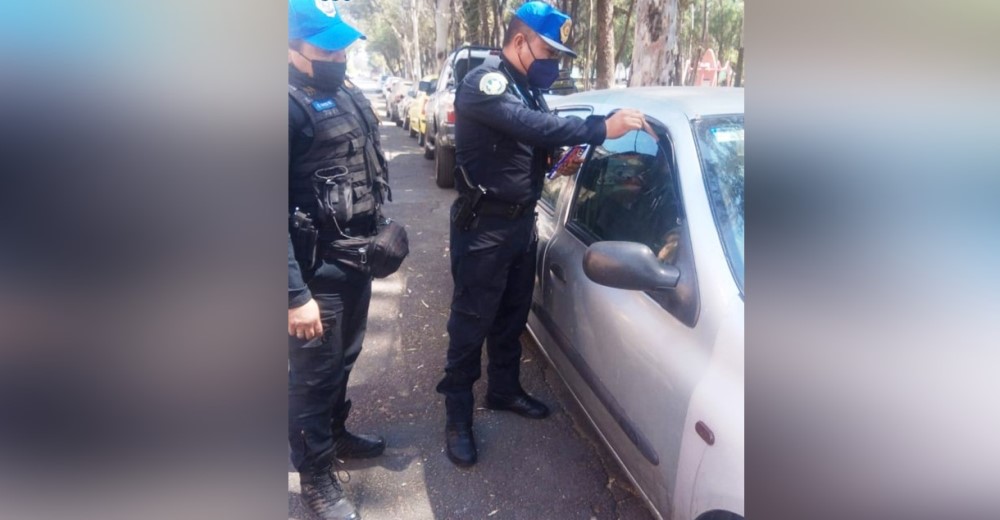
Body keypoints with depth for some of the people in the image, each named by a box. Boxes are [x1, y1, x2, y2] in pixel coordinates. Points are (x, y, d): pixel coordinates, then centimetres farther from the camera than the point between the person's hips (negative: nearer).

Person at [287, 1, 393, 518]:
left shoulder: (348, 95, 8)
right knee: (314, 373, 6)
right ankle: (316, 477, 25)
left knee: (344, 359, 23)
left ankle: (337, 433, 46)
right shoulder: (289, 106, -20)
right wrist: (295, 294, -27)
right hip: (316, 269, -8)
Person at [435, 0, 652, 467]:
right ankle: (457, 415, 15)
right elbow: (531, 126, -32)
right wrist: (603, 128, -32)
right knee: (471, 323, 1)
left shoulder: (528, 88, 12)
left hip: (522, 222, 9)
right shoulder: (483, 83, -16)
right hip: (484, 227, -8)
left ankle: (504, 390, 37)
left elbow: (540, 138, 16)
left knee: (512, 316, 19)